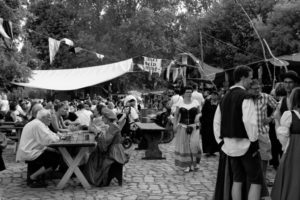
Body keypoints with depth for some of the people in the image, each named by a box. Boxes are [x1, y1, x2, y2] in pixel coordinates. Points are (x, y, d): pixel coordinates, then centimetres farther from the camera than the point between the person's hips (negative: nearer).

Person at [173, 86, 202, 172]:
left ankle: (195, 162, 9)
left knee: (194, 143, -14)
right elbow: (176, 115, 9)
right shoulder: (180, 104, 3)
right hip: (182, 127, 1)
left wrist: (198, 116, -9)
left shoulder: (196, 103, 4)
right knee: (184, 146, 2)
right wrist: (175, 124, 1)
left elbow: (199, 113, 12)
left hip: (193, 127, 0)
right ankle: (187, 165, 13)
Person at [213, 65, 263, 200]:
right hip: (245, 144, -7)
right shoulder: (245, 96, -14)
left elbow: (216, 122, 13)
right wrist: (254, 141, -15)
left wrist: (221, 141, 17)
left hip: (230, 145, 7)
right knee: (256, 181, 2)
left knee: (237, 180, 15)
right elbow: (249, 121, -23)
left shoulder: (225, 97, 9)